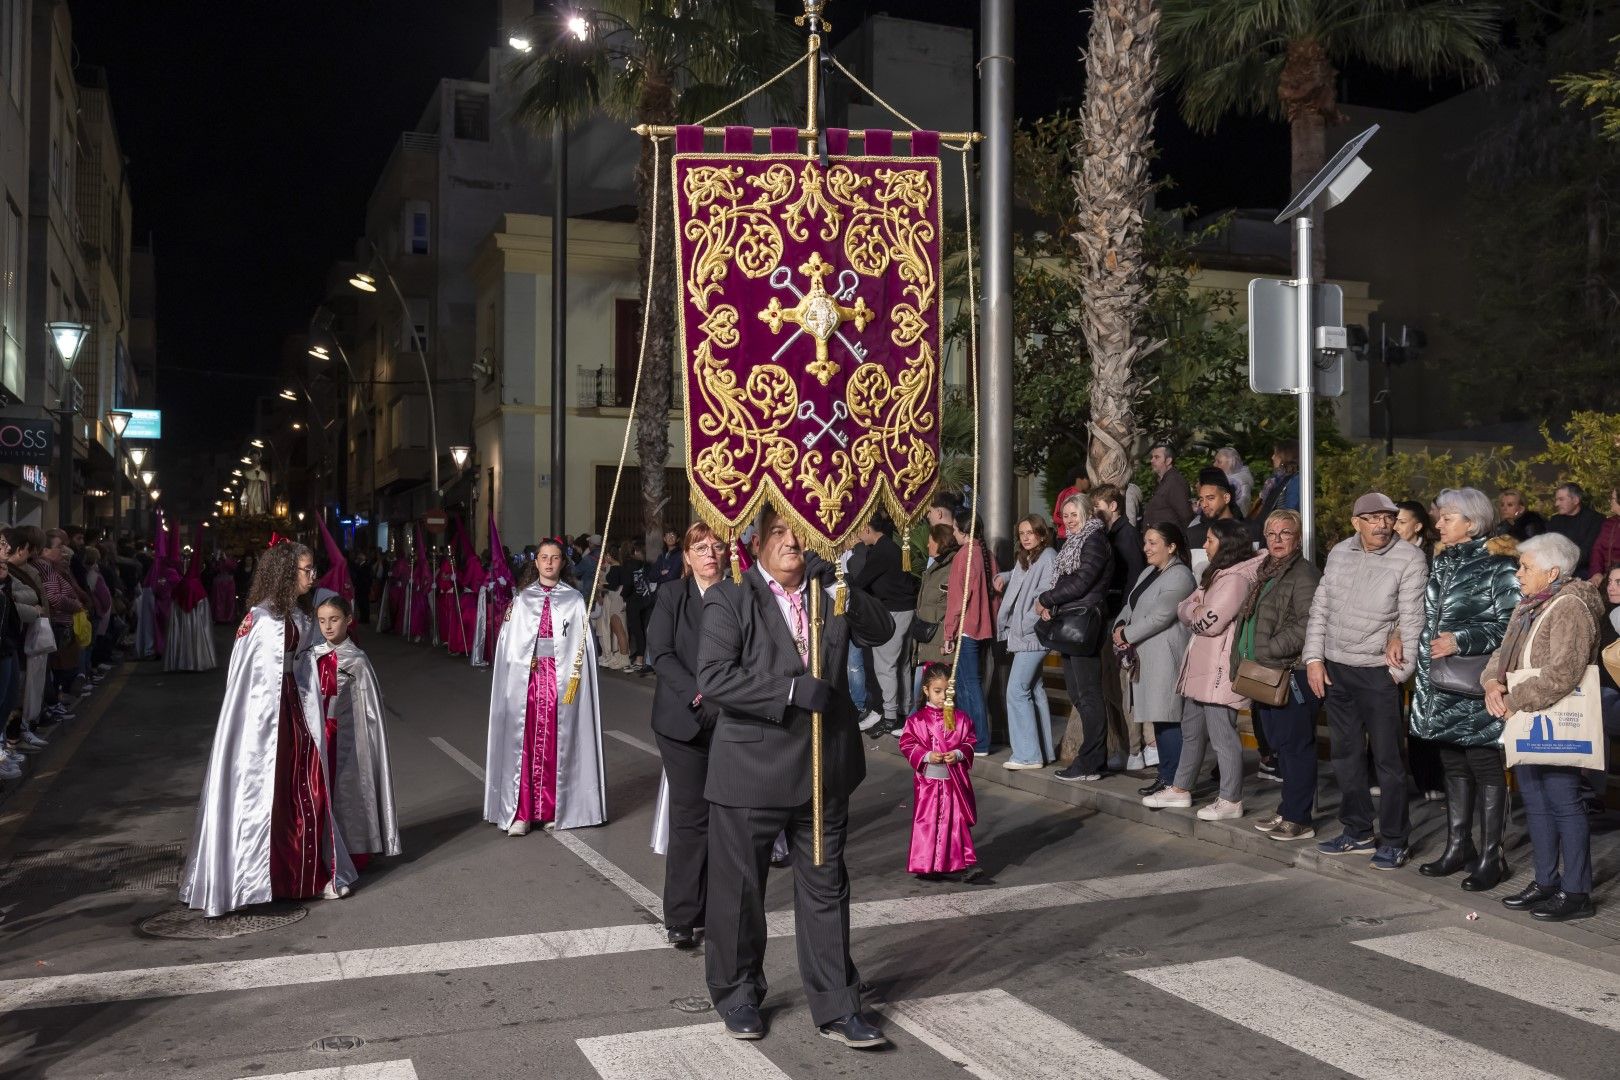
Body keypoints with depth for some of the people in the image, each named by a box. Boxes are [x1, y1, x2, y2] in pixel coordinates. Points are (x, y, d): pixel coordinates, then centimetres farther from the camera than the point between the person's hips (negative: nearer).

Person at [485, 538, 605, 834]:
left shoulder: (574, 600, 6)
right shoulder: (522, 599, 10)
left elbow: (583, 644, 1)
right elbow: (511, 645, 9)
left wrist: (575, 676, -7)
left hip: (562, 678, -1)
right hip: (526, 677, 1)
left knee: (556, 744, 1)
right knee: (524, 742, -3)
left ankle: (555, 809, 10)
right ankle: (521, 812, -1)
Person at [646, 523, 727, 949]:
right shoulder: (671, 595, 4)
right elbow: (660, 653, -4)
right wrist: (698, 696, -15)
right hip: (684, 721, -1)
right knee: (690, 817, -2)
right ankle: (681, 917, 6)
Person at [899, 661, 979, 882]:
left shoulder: (961, 719, 1)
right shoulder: (917, 720, -4)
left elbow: (969, 742, 6)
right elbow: (907, 744, -3)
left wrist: (958, 754, -14)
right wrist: (927, 756, -16)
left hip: (955, 781, 1)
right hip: (928, 780, -1)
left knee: (958, 821, 5)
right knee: (927, 822, 4)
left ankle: (962, 863, 12)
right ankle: (927, 866, 14)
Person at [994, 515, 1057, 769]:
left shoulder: (1049, 557, -11)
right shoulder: (1023, 559, 17)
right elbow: (1017, 578, 34)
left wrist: (1025, 625, -18)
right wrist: (1003, 577, 13)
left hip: (1033, 634, -10)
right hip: (1021, 634, 10)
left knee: (1017, 691, -12)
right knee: (1034, 690, 13)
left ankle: (1027, 754, -9)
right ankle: (1043, 749, 21)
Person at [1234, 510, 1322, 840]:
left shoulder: (1304, 573, -11)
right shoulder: (1265, 572, 18)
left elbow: (1308, 624, -21)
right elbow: (1248, 620, 26)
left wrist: (1269, 649, -18)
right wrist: (1244, 660, 15)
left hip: (1291, 674, -9)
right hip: (1265, 675, 9)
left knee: (1295, 745, -4)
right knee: (1280, 745, 15)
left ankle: (1299, 819, 2)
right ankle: (1287, 810, 24)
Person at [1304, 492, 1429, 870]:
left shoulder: (1410, 559, -9)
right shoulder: (1339, 553, 7)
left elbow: (1412, 619, -10)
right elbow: (1320, 607, 10)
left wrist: (1401, 672, -12)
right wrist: (1314, 658, 4)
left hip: (1378, 672, -5)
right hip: (1335, 669, 6)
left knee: (1388, 758, 1)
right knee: (1346, 754, 14)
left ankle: (1393, 841, 11)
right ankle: (1357, 831, 27)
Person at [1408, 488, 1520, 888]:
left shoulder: (1497, 567, -10)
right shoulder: (1441, 563, 13)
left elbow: (1509, 627, -14)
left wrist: (1461, 640, -21)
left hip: (1475, 689, -7)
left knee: (1485, 768, 1)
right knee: (1454, 766, 15)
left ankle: (1491, 857, 9)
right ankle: (1458, 848, 24)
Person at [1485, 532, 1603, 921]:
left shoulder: (1570, 607, -16)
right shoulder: (1527, 607, 15)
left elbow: (1562, 673, -25)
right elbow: (1504, 652, 17)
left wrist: (1516, 701, -18)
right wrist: (1492, 682, -3)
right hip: (1526, 724, 10)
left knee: (1564, 802, -3)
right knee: (1535, 802, 15)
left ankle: (1576, 892, 4)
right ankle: (1546, 882, 25)